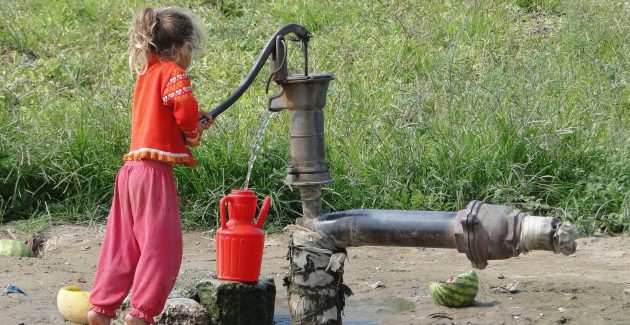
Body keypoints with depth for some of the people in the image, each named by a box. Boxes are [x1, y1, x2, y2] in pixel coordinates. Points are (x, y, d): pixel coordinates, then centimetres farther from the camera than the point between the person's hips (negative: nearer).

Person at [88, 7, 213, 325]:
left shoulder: (146, 73, 18)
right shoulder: (173, 72, -7)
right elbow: (185, 112, -19)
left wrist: (195, 124, 10)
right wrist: (194, 131, 2)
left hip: (131, 169, 9)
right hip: (154, 170, -9)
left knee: (123, 245, 13)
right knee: (162, 245, -3)